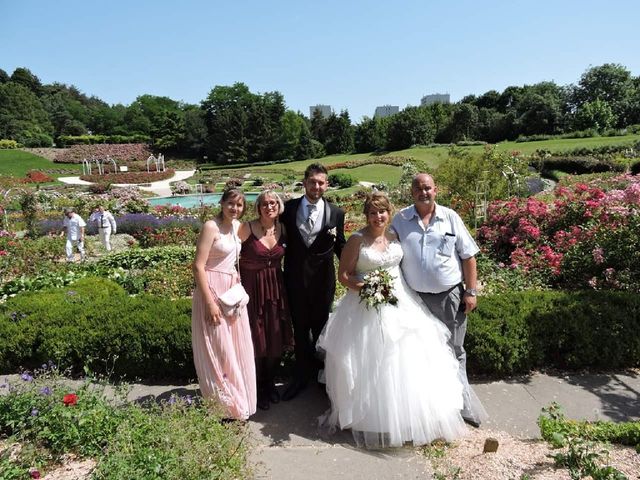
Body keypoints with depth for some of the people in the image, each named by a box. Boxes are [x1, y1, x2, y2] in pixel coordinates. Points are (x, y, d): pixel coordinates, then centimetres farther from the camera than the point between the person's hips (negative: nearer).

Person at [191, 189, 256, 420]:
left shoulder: (238, 226, 9)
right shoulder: (211, 227, -15)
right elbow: (198, 266, -19)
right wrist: (210, 302, -22)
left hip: (232, 290, 8)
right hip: (213, 290, -8)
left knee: (237, 347, 15)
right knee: (218, 349, 3)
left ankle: (238, 399, 33)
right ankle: (222, 406, 19)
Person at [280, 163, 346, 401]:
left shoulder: (336, 213, -3)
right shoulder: (289, 208, -2)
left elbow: (340, 246, 4)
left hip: (322, 278, -1)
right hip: (295, 276, 1)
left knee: (320, 327, 15)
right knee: (300, 327, 14)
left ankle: (321, 373, 36)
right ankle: (302, 374, 31)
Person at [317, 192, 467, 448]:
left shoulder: (395, 235, 5)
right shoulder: (357, 240, -8)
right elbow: (343, 275, -7)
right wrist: (366, 288, -21)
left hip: (401, 303, 5)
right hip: (367, 305, -4)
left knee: (407, 359, 6)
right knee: (370, 364, 1)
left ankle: (407, 416, 25)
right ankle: (374, 421, 19)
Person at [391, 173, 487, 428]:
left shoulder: (450, 218, 0)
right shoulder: (400, 220, 1)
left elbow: (468, 256, 1)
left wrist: (471, 292, -3)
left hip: (450, 297, -1)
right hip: (416, 298, 1)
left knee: (453, 352, 10)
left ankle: (460, 404, 25)